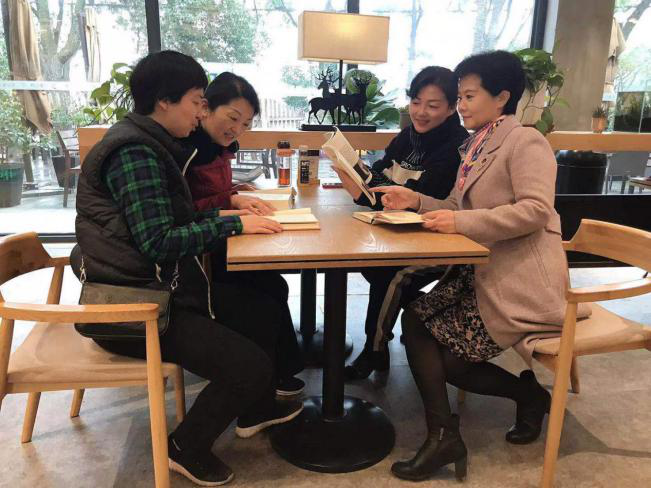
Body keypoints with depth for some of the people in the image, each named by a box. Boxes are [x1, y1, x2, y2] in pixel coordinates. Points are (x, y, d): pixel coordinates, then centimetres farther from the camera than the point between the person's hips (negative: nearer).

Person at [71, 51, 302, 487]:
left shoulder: (151, 145, 11)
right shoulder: (135, 153, -20)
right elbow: (159, 242, -26)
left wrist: (227, 211, 2)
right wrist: (232, 224, -17)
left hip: (159, 287, 10)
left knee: (264, 311, 14)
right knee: (251, 366, -16)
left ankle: (256, 410, 33)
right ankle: (187, 448, 10)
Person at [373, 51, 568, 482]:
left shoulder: (526, 141, -11)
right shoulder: (477, 145, 17)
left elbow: (535, 210, -24)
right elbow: (462, 211, 15)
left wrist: (461, 222, -26)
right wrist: (416, 201, 0)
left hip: (521, 281, -9)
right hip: (480, 272, 9)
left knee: (451, 360, -6)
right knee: (416, 320, -2)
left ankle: (529, 393, 20)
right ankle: (442, 437, 6)